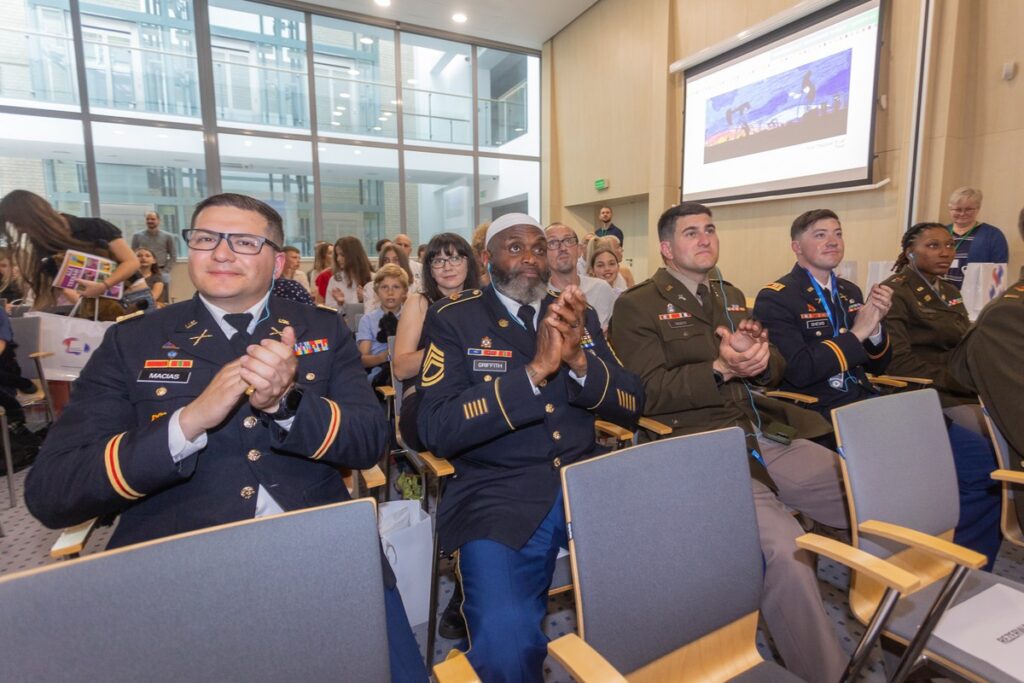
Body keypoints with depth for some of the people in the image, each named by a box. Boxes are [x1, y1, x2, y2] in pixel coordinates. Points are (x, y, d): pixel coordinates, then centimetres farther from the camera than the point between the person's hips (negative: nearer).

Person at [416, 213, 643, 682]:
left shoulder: (579, 313, 12)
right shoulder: (452, 318, 0)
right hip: (496, 495, -3)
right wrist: (534, 370, -20)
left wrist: (578, 360, -13)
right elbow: (436, 430, -12)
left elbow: (632, 406, 7)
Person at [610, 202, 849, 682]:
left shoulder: (732, 297, 22)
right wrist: (721, 369, -19)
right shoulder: (637, 305, -1)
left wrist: (758, 356, -5)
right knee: (785, 549, -28)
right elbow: (650, 394, -9)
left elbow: (774, 372, 19)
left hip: (768, 438, 7)